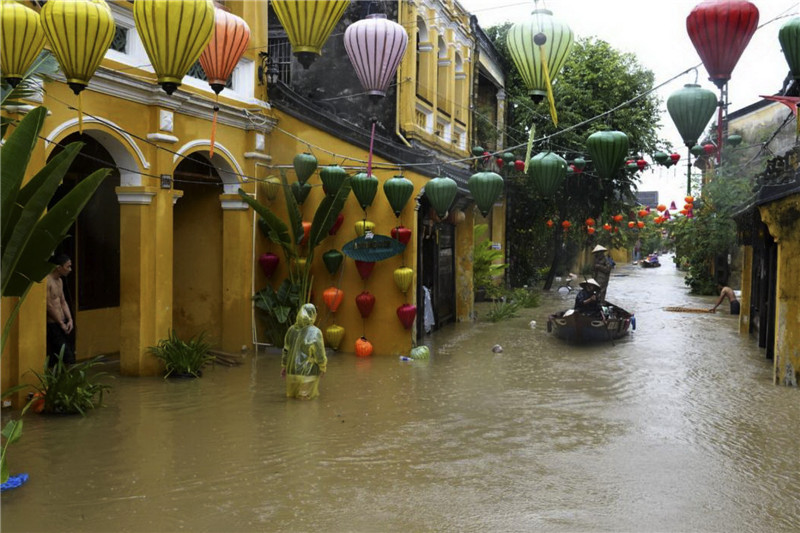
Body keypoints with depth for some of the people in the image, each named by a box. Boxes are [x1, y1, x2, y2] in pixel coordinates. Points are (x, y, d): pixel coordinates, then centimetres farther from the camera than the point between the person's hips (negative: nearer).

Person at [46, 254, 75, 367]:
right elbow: (49, 305, -17)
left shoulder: (60, 281, 13)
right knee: (68, 357, -11)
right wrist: (61, 323, -11)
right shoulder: (47, 281, -16)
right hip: (53, 325, -9)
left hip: (62, 324, 9)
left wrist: (69, 319, 4)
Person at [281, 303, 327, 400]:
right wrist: (323, 368, 4)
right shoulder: (315, 332, -18)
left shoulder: (291, 330, -2)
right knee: (306, 396, 11)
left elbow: (286, 350, 7)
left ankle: (292, 392, 7)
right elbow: (320, 355, -13)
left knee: (291, 394, 25)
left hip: (291, 371, 5)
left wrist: (284, 366, 19)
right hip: (308, 373, -5)